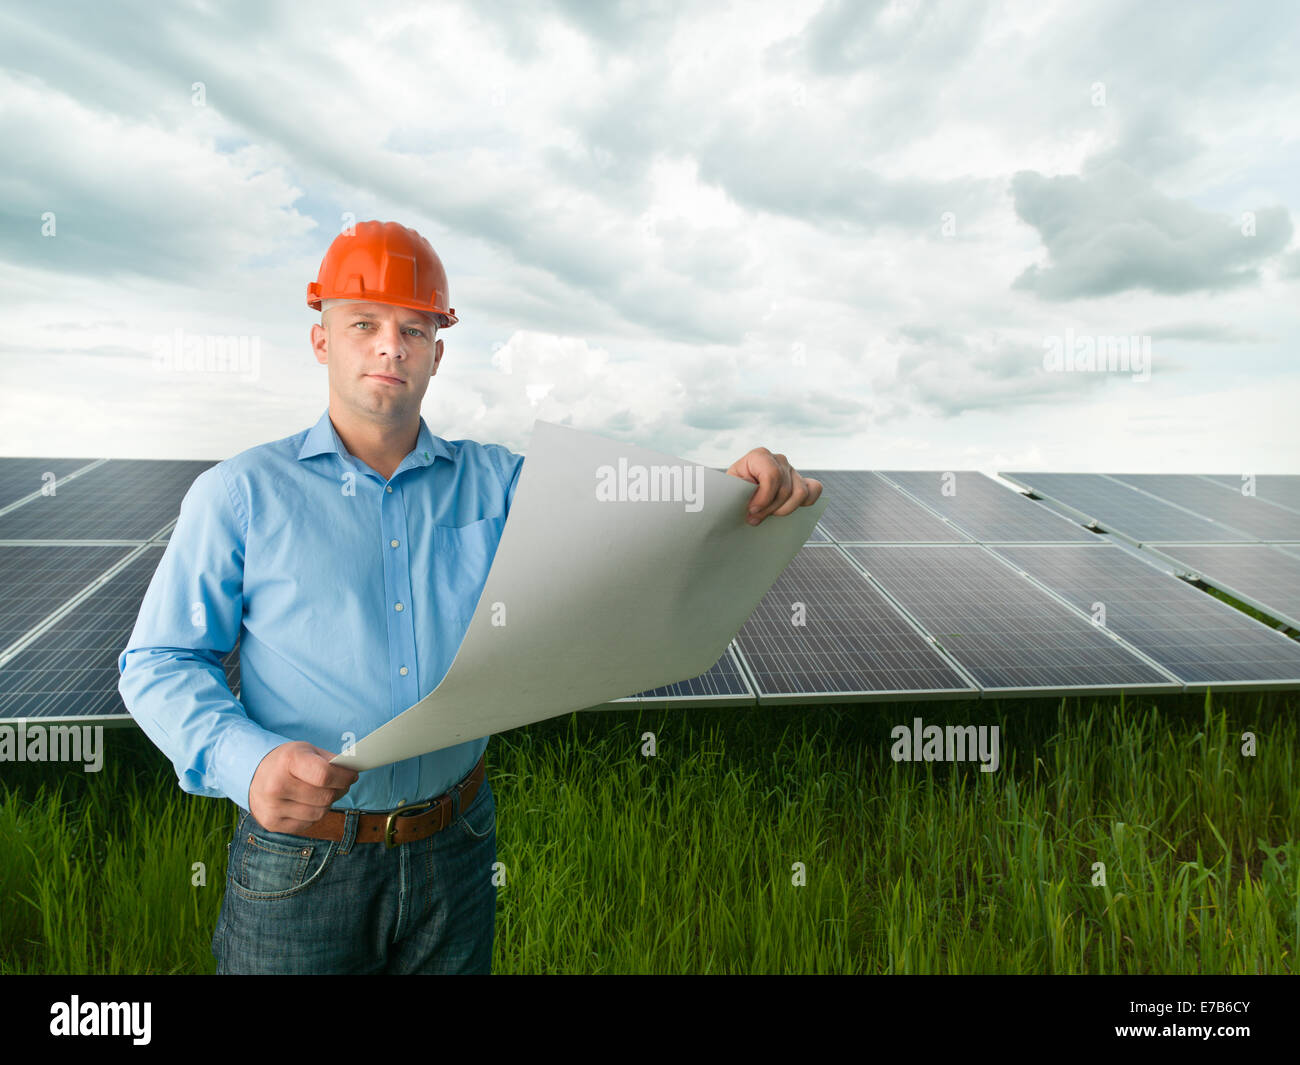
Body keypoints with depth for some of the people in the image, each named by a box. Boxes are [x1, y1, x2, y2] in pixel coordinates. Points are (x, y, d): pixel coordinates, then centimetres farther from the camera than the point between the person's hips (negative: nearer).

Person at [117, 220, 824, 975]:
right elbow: (160, 664, -3)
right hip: (300, 864, -2)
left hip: (456, 849, 3)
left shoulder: (496, 482, 2)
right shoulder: (240, 496, -4)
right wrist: (244, 760, -23)